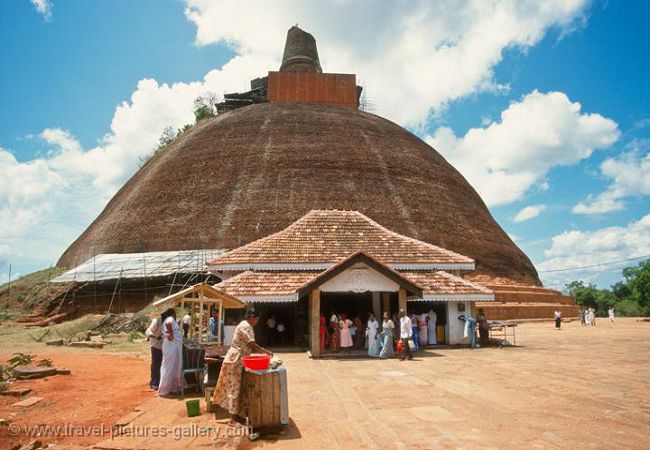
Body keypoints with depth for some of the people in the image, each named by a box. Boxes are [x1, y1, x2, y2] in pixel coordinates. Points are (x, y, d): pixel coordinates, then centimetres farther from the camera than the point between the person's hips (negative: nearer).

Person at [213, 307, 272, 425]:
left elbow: (248, 348, 19)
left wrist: (262, 352, 10)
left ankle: (234, 415, 21)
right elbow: (252, 345, -23)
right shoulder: (246, 326, -16)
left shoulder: (244, 325, 16)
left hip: (236, 361, 10)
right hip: (235, 361, -10)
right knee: (234, 389, -5)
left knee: (235, 388, 14)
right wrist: (266, 352, -13)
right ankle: (233, 419, 0)